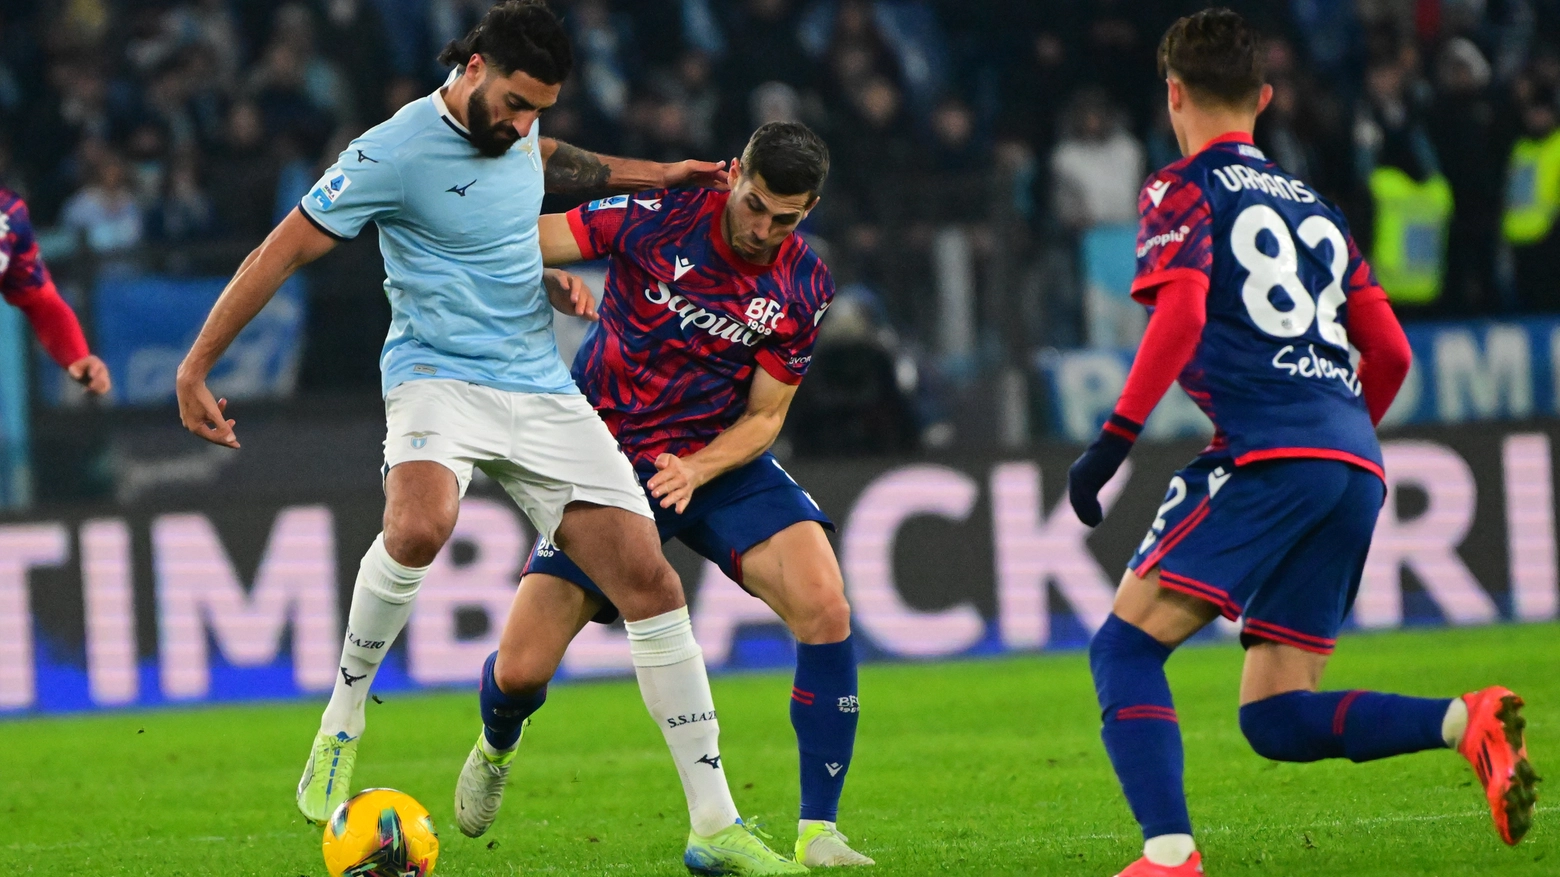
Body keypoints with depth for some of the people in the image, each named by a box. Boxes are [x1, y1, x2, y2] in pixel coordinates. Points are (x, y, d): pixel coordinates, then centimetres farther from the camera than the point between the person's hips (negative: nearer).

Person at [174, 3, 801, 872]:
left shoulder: (515, 127, 8)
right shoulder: (395, 151, -13)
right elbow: (285, 250, -8)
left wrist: (651, 174, 36)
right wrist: (197, 368, -7)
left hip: (542, 391, 6)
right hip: (440, 377, -6)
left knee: (651, 581, -4)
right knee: (419, 526, -38)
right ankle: (343, 718, -12)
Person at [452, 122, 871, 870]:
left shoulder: (804, 288, -7)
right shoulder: (660, 216, -14)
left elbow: (764, 416, -3)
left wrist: (695, 470, -20)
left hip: (720, 461, 1)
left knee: (823, 606, -25)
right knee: (520, 671, -6)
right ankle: (496, 748, 35)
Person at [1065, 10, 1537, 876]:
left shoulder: (1183, 190, 6)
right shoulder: (1314, 206, 26)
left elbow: (1179, 316, -12)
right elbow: (1389, 352, 22)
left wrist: (1111, 444, -12)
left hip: (1268, 455, -7)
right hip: (1357, 465, 7)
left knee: (1126, 646, -5)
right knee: (1276, 718, 7)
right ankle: (1467, 721, -14)